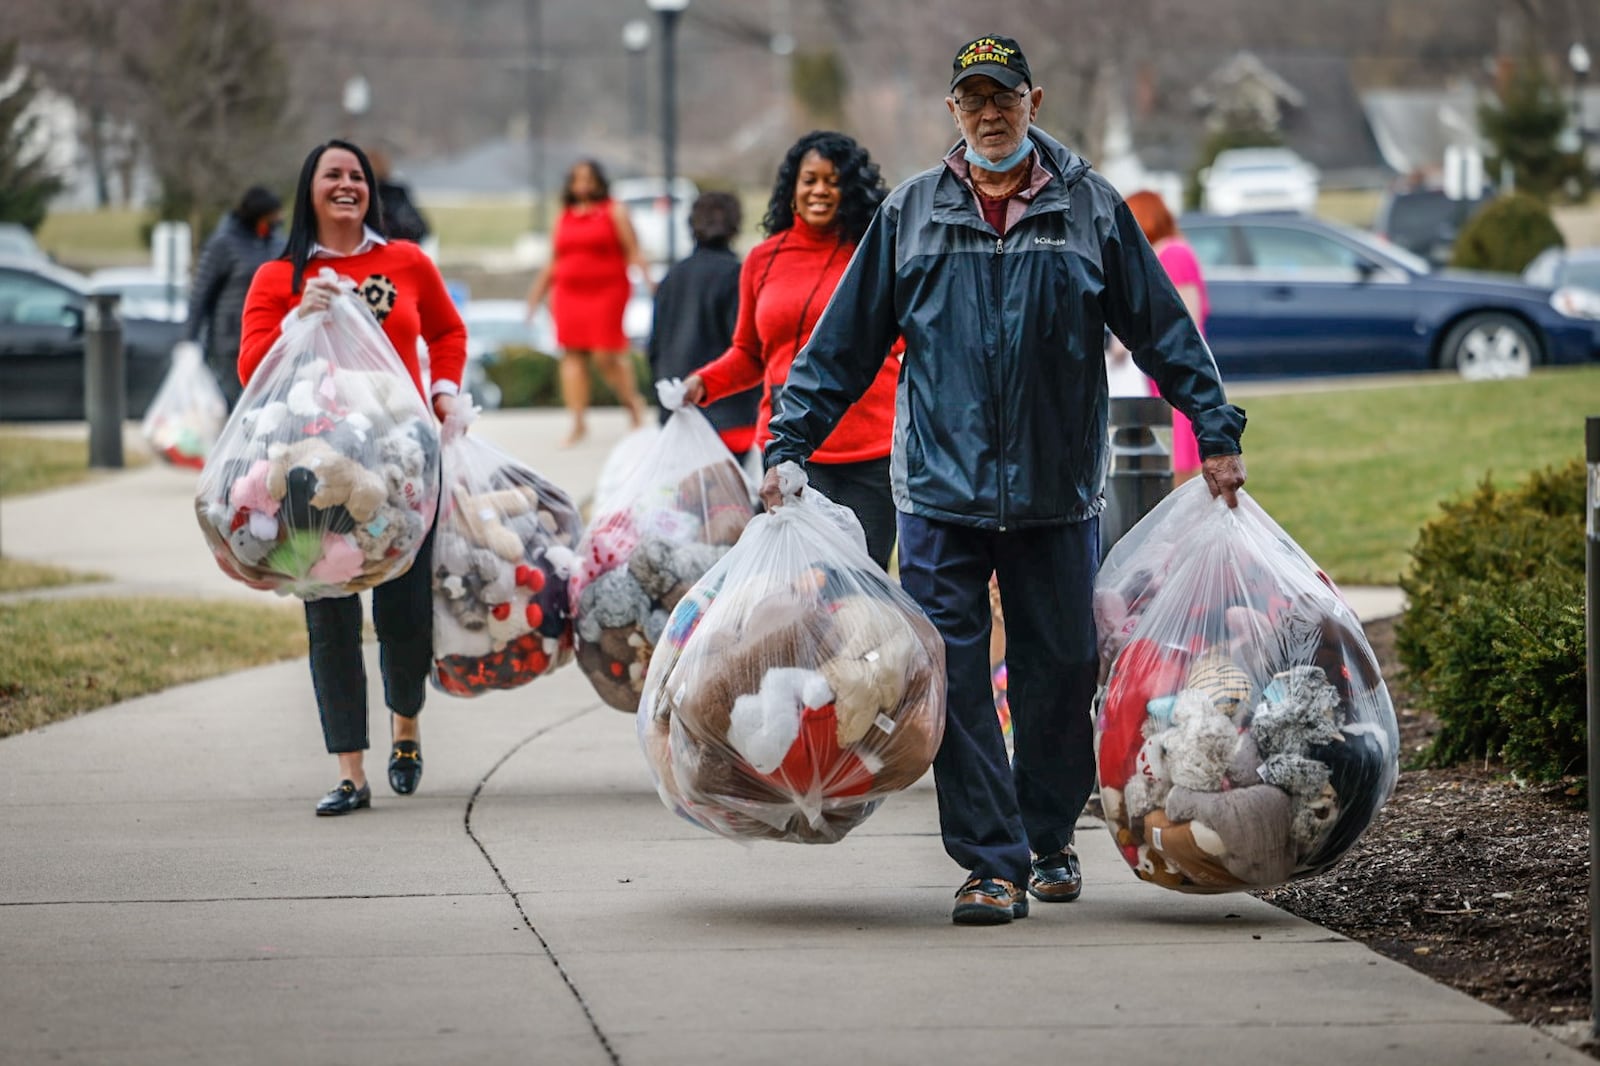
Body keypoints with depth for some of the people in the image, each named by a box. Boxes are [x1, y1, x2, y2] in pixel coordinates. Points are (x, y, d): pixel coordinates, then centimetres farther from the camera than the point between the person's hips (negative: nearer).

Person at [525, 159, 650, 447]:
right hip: (568, 293, 4)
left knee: (606, 356, -10)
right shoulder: (564, 217, 16)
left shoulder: (614, 212, 4)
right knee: (572, 355, -2)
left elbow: (633, 253, -1)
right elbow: (553, 262, 23)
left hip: (606, 291, -4)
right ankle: (578, 423, -1)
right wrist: (537, 294, 23)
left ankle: (634, 405, 14)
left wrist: (648, 280, -13)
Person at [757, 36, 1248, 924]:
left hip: (1057, 493, 0)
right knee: (955, 680, -6)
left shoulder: (1090, 209, 4)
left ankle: (1049, 840, 25)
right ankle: (993, 863, -4)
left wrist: (1216, 434, 5)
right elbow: (842, 344, 9)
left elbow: (1163, 331, 9)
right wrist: (790, 444, 3)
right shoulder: (910, 215, 5)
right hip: (941, 491, 0)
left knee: (1059, 674, 7)